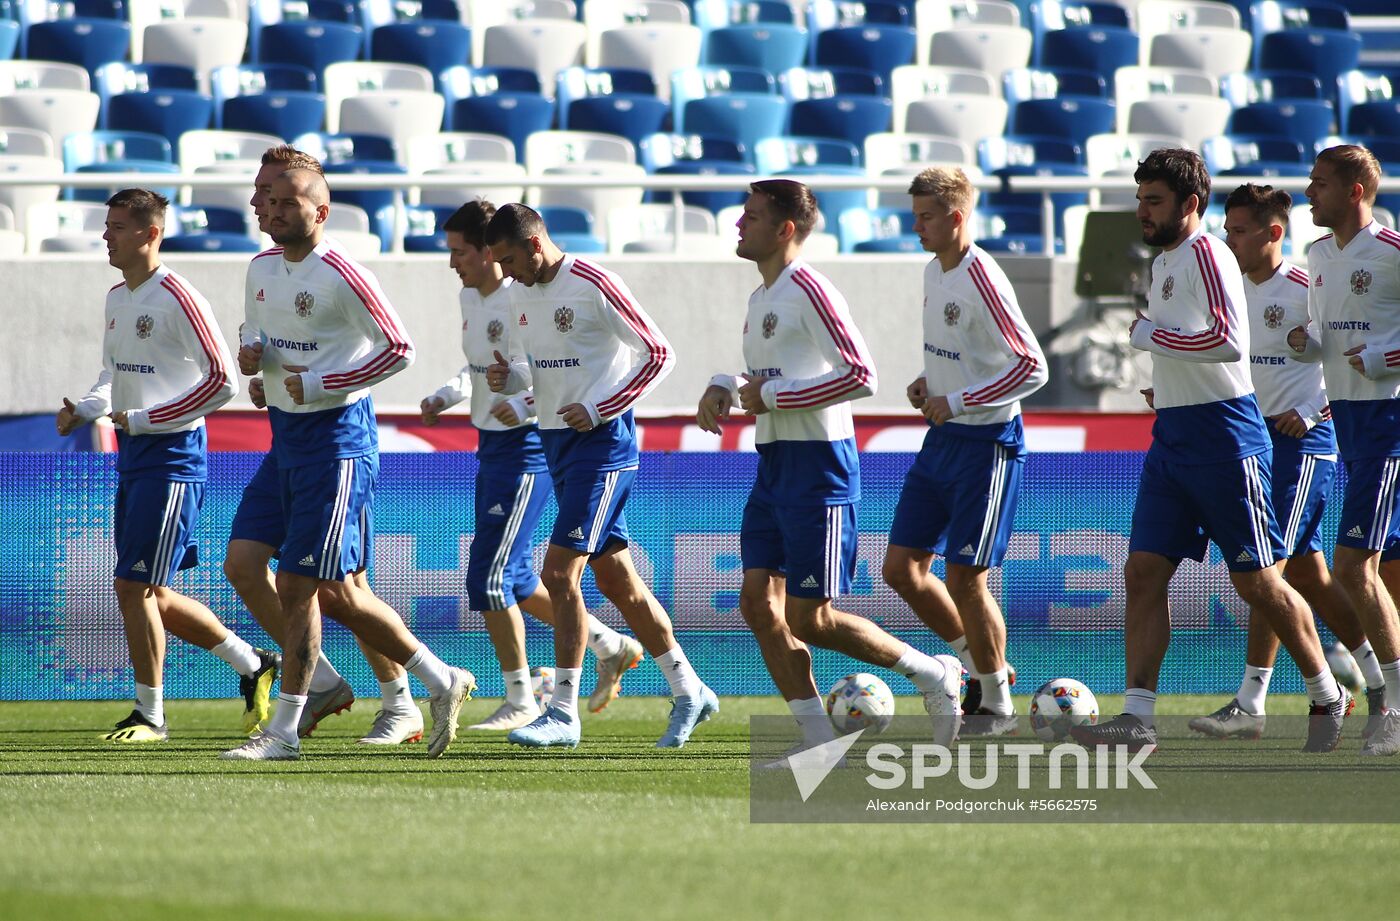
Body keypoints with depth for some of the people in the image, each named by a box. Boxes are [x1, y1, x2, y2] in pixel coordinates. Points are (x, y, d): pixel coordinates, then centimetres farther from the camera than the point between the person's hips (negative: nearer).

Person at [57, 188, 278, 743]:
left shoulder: (178, 300, -15)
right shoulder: (116, 299, 13)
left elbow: (222, 380, -17)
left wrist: (143, 419, -16)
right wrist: (85, 410, 5)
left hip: (172, 453, -9)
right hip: (133, 455, 9)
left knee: (134, 586, -10)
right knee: (153, 596, 11)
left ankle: (150, 714, 0)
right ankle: (253, 665, 26)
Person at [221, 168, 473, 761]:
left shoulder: (343, 277, -15)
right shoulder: (261, 269, 10)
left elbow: (399, 349, -14)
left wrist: (317, 386, -17)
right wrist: (251, 354, 0)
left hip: (335, 438, -9)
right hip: (287, 434, 9)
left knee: (295, 587, -11)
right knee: (338, 591, 11)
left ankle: (283, 733, -6)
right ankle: (440, 681, 24)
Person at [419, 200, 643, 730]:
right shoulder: (470, 298, 9)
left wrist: (526, 406, -27)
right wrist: (445, 397, 7)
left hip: (525, 447, -10)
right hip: (491, 447, 10)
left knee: (489, 579, -8)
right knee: (513, 580, 14)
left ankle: (520, 701, 2)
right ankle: (609, 647, 27)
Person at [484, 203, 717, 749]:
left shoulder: (593, 286, -15)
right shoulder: (521, 293, 9)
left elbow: (658, 354, -12)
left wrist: (598, 410, -17)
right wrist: (509, 376, -1)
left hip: (601, 441, -9)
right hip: (556, 441, 9)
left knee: (559, 572, -14)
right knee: (616, 580, 12)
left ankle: (563, 712, -12)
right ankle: (689, 693, 23)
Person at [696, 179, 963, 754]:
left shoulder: (808, 291, -15)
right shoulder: (761, 298, 16)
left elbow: (861, 375, -21)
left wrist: (771, 396, -18)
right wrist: (725, 389, 7)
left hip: (818, 468, -10)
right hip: (774, 465, 10)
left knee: (809, 619, -7)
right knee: (758, 602, 1)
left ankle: (932, 674, 11)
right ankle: (819, 743, 4)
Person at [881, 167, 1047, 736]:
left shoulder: (983, 283, -20)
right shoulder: (934, 272, 8)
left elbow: (1032, 368, -22)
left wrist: (956, 403, -20)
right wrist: (928, 383, 5)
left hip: (987, 443, -9)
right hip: (941, 438, 9)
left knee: (964, 577, -5)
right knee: (902, 568, 6)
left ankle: (998, 705, 11)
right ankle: (982, 666, 22)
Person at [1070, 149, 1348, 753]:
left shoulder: (1205, 253, -14)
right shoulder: (1164, 263, 16)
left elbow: (1230, 341, -26)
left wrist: (1150, 335, -16)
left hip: (1223, 436, -9)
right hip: (1171, 439, 9)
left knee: (1257, 581, -1)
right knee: (1143, 572, -1)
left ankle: (1326, 696, 15)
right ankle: (1137, 716, -4)